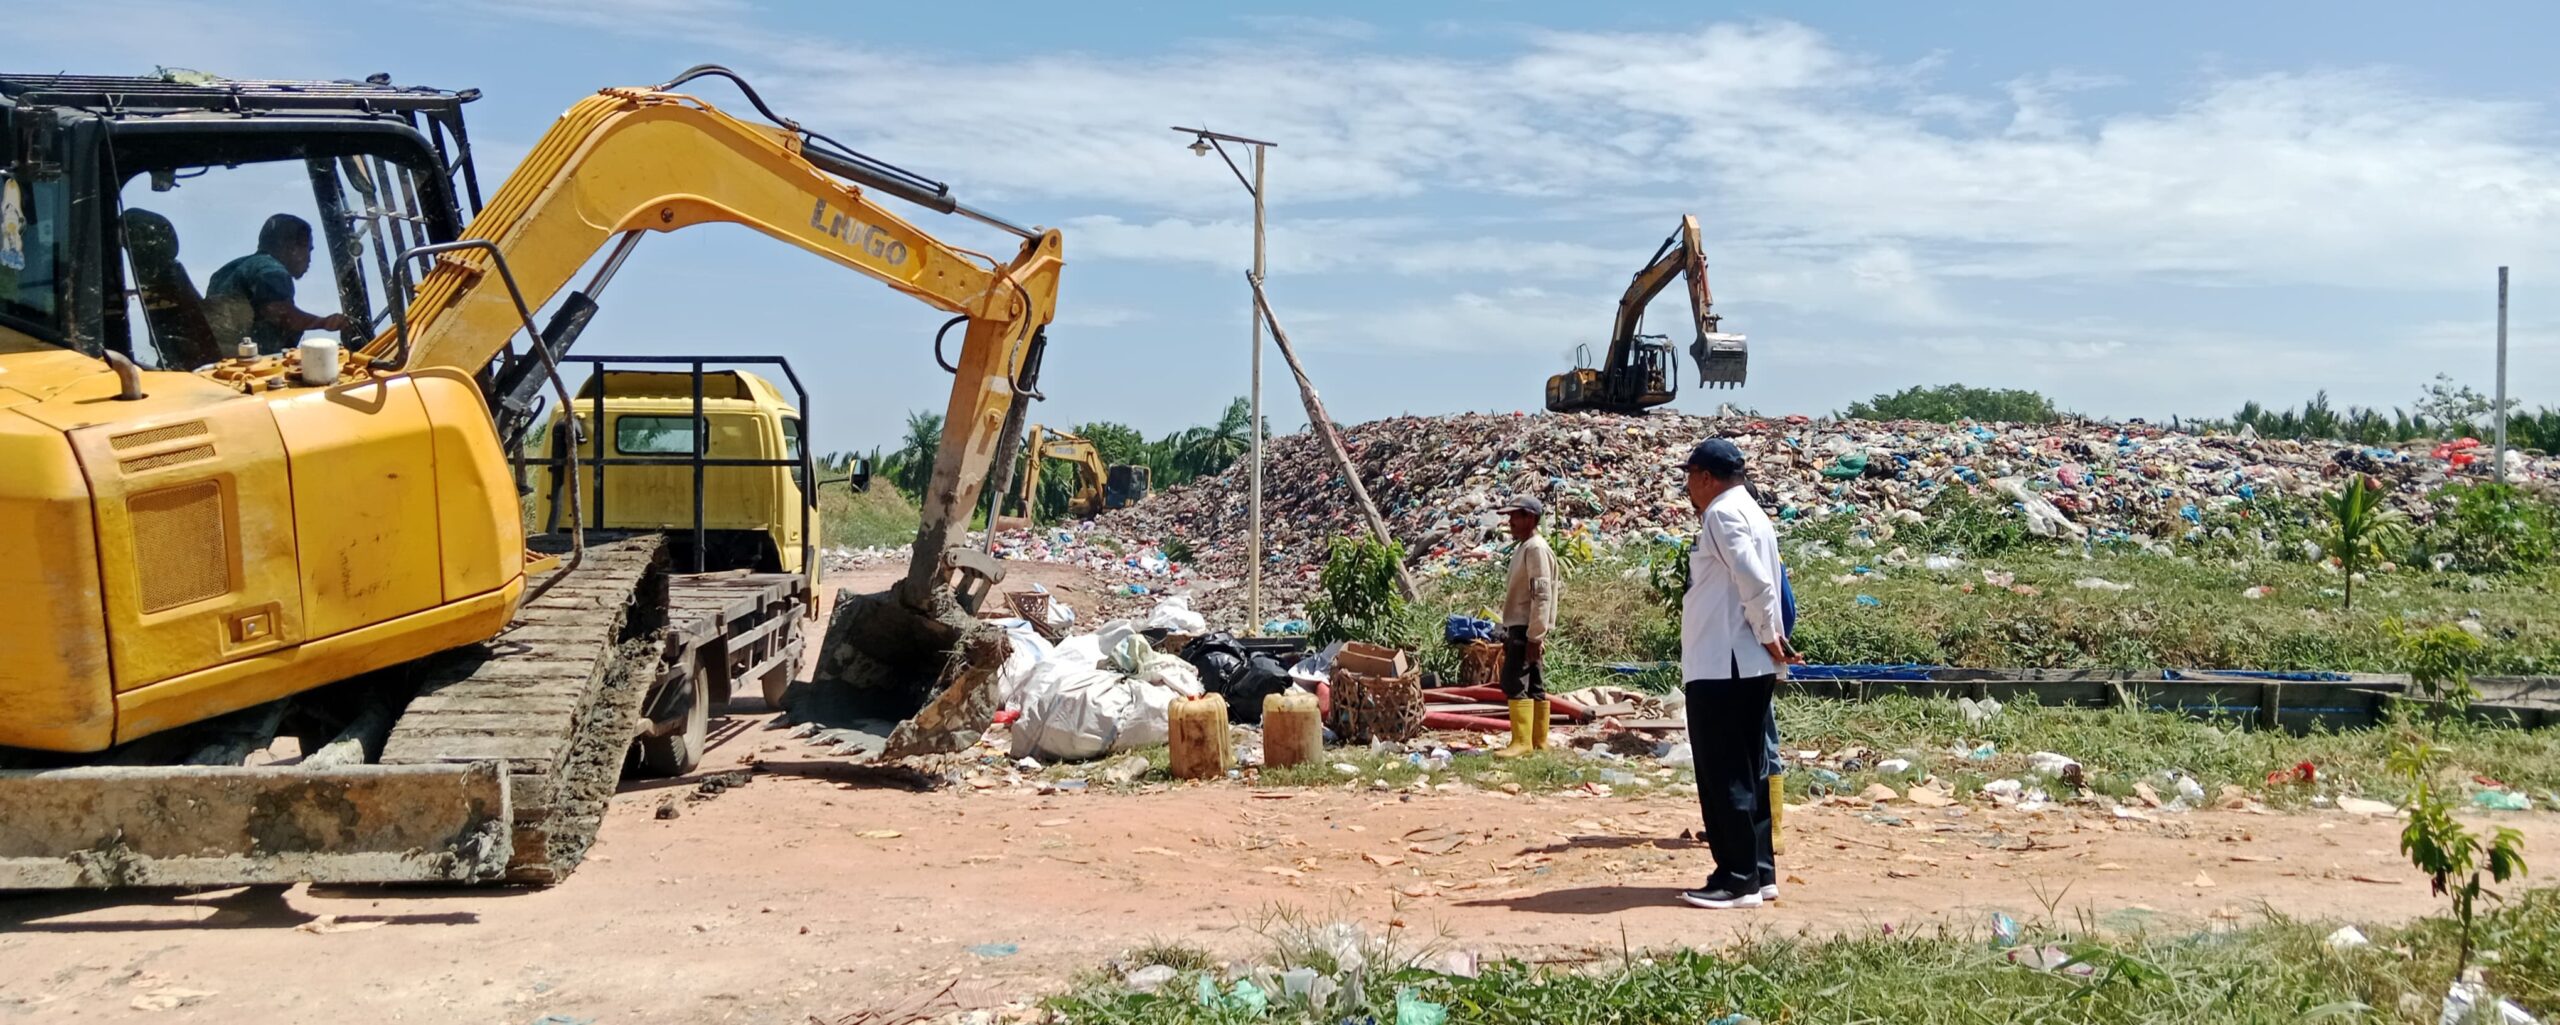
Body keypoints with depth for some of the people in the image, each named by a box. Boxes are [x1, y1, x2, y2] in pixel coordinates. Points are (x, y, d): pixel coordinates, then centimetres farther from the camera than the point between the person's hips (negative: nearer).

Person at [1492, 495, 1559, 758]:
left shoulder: (1536, 548, -13)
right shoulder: (1522, 547, 17)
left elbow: (1542, 596, -19)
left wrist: (1534, 636, -22)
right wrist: (1509, 635, 20)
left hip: (1527, 629, -10)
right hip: (1519, 628, 10)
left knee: (1515, 684, -13)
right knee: (1534, 687, 11)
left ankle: (1522, 742, -13)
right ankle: (1539, 742, 14)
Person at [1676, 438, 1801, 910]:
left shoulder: (1723, 513, -11)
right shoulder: (1752, 513, 19)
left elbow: (1755, 581, -22)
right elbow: (1763, 583, 15)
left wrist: (1768, 636, -12)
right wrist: (1773, 639, 10)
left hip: (1721, 667, -10)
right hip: (1750, 665, 10)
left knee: (1724, 777, -6)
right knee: (1750, 773, 13)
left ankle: (1737, 880, -3)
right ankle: (1759, 872, 17)